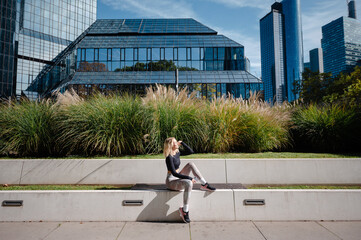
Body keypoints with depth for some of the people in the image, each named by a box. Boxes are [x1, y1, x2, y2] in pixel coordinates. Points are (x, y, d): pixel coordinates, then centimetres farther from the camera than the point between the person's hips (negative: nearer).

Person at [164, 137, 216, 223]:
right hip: (171, 181, -8)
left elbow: (190, 151, 5)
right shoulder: (169, 157, -20)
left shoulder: (177, 152, 5)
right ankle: (184, 210, -25)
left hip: (178, 177, 8)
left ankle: (204, 184, -2)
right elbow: (174, 173, -24)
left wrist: (182, 143, -3)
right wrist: (189, 178, -25)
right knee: (188, 183, -34)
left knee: (191, 164, -3)